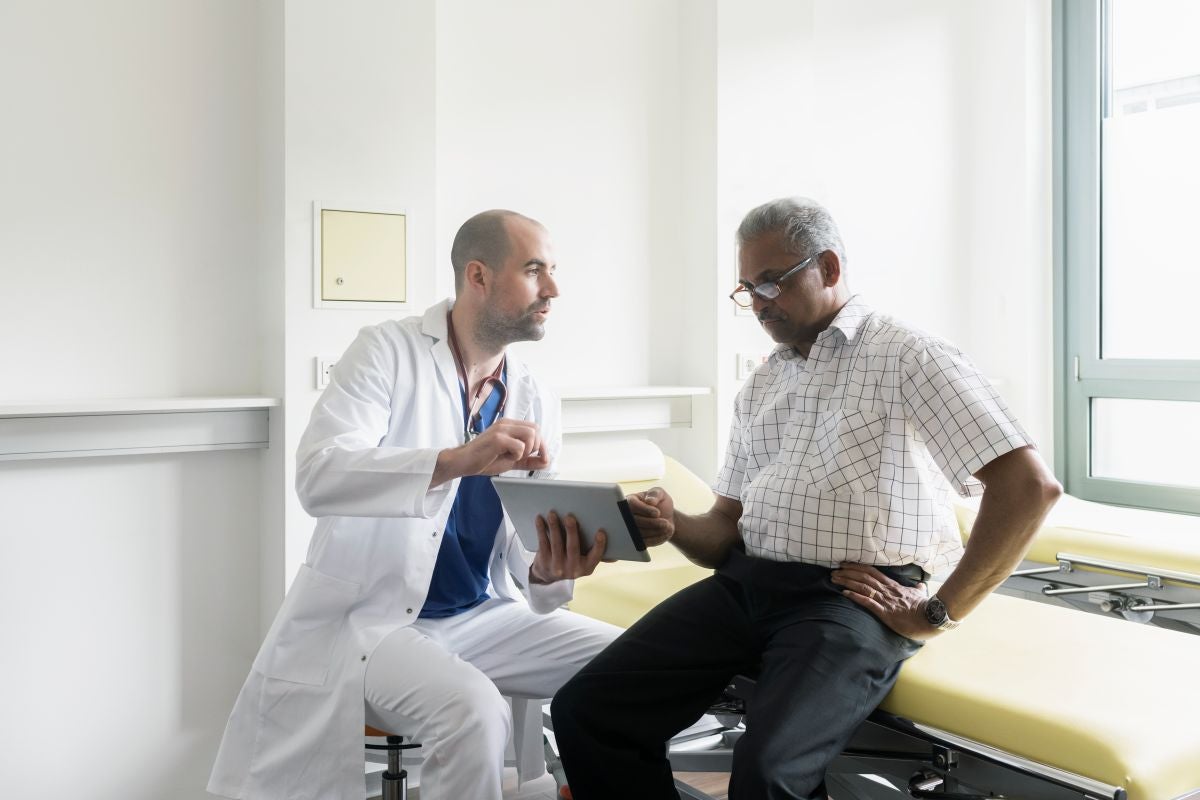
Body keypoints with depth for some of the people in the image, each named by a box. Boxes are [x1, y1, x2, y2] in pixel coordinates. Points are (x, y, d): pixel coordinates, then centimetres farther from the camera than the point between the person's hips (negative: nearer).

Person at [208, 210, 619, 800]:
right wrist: (455, 460, -39)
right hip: (371, 615, -5)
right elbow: (317, 475, -25)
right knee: (472, 708, -31)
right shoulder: (387, 351, -10)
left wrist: (549, 573, -23)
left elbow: (527, 549, 1)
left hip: (482, 617, 5)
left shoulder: (536, 402, 3)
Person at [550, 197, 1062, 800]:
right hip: (743, 584, 6)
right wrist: (675, 526, -6)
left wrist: (938, 614, -9)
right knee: (583, 711, -12)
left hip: (853, 598, -6)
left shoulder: (909, 357, -1)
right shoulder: (759, 387, 20)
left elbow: (1030, 486, -10)